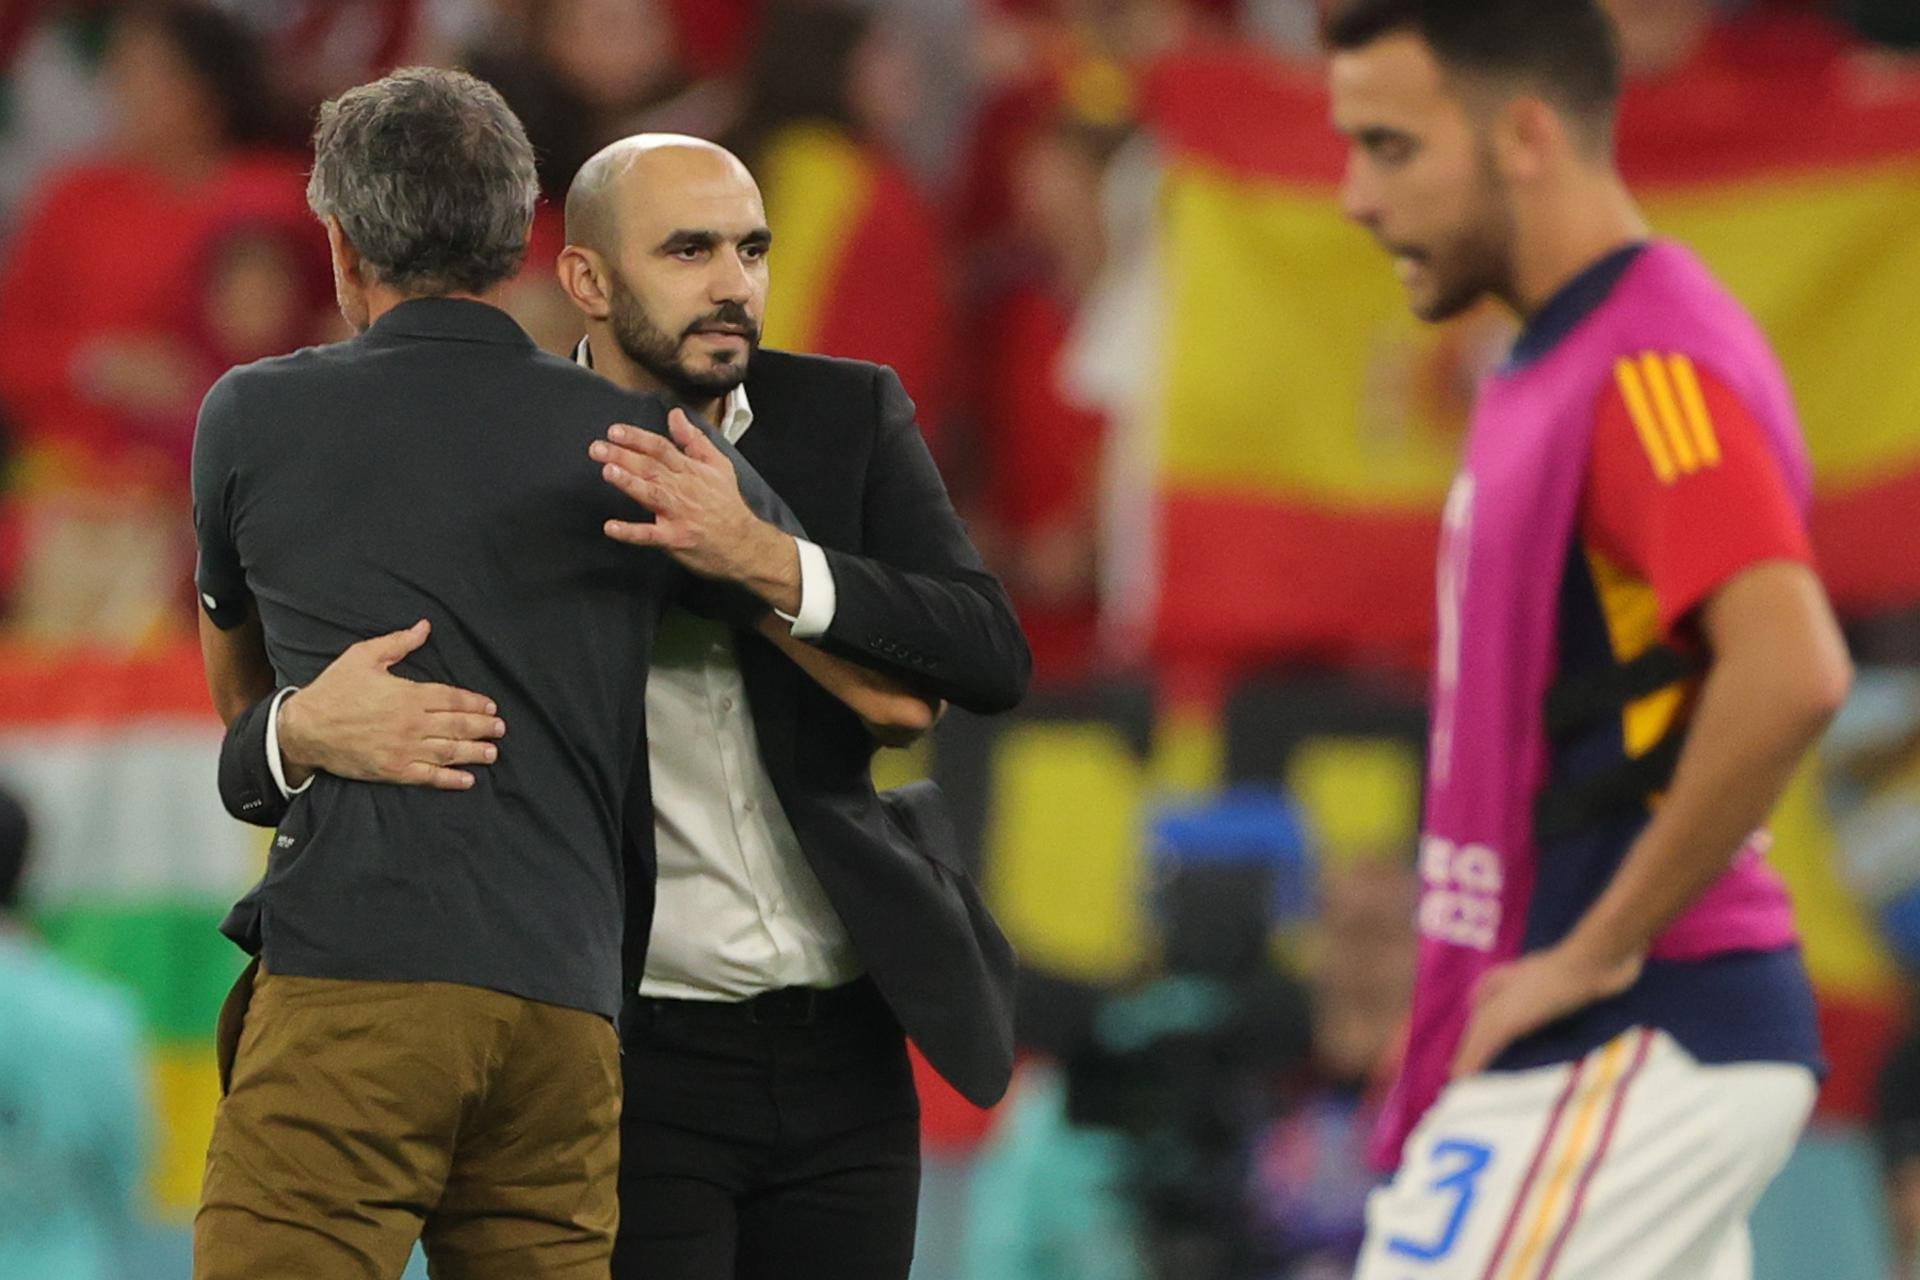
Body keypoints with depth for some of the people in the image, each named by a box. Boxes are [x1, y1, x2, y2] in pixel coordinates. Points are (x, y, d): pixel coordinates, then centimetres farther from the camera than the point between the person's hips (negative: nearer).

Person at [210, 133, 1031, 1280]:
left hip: (845, 1056, 3)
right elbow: (252, 769, -7)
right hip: (644, 1063, -3)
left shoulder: (850, 419, 0)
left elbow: (993, 659, -14)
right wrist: (311, 731, -33)